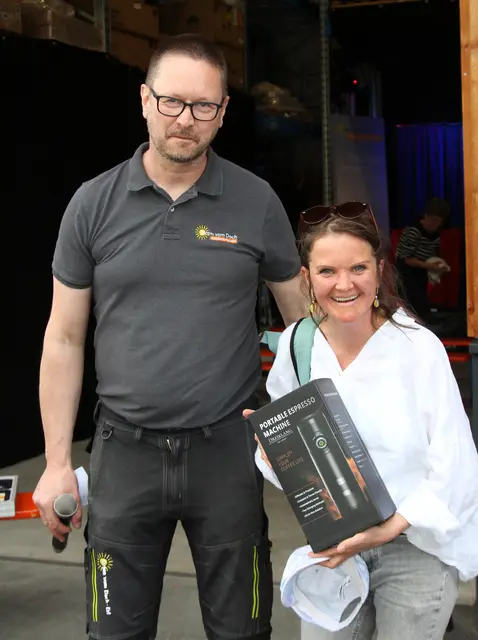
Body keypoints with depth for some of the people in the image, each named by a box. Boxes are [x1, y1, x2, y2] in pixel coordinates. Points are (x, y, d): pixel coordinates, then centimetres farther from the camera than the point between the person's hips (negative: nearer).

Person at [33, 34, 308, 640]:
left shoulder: (257, 202, -1)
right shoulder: (94, 204, -1)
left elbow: (302, 317, 7)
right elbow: (64, 339, 4)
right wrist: (56, 463, 2)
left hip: (227, 449, 0)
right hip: (125, 452, 1)